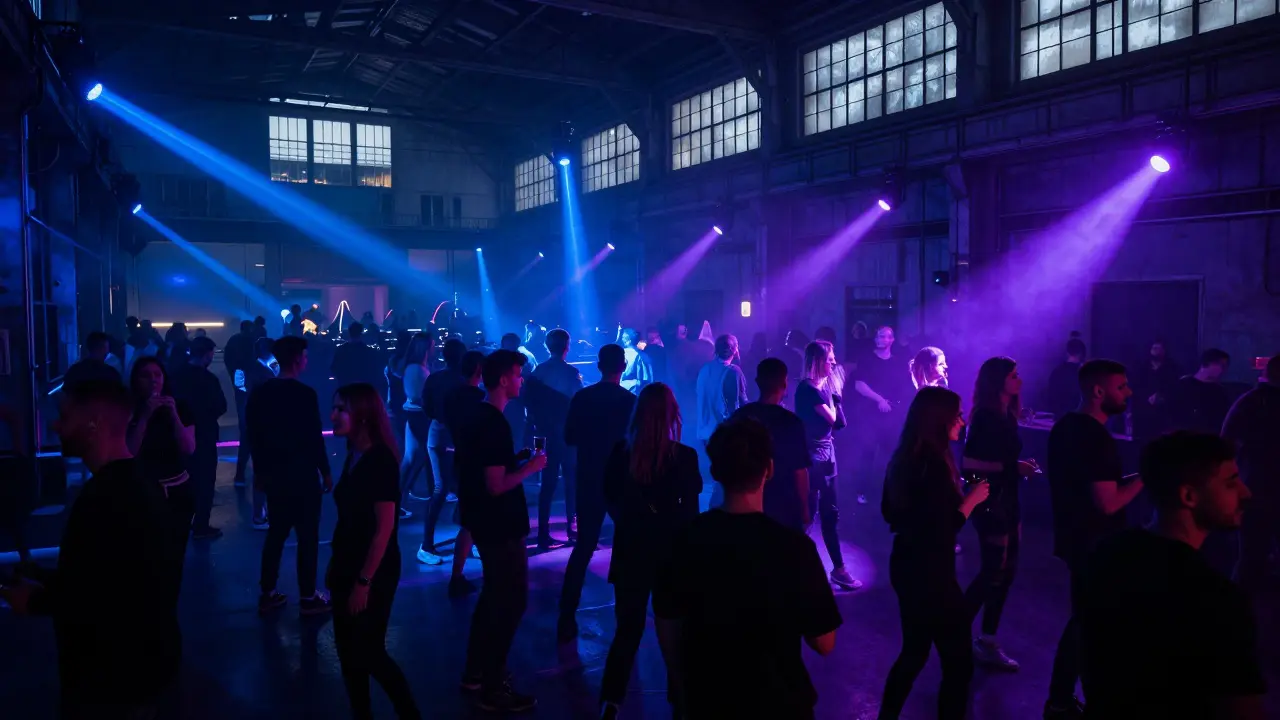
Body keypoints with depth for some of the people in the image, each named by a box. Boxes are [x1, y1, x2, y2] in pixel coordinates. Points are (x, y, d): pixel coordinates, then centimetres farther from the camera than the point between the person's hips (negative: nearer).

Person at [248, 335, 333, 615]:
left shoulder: (260, 392, 2)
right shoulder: (305, 394, -17)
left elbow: (254, 435, 8)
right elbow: (314, 437, -16)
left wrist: (259, 469, 18)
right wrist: (325, 471, -5)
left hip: (273, 474, 7)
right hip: (302, 475, -6)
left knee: (276, 532, 17)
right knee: (308, 535, 4)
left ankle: (268, 594, 23)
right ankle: (308, 597, 11)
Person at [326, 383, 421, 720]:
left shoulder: (381, 460, -19)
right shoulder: (353, 455, 4)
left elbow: (384, 528, -21)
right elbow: (348, 520, 9)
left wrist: (364, 582, -20)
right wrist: (335, 564, 10)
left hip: (374, 573, -7)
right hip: (348, 567, 7)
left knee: (368, 651, 3)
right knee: (347, 650, 13)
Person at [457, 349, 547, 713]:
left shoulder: (476, 416, 7)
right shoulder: (495, 424, -24)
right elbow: (496, 486, -27)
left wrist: (516, 458, 9)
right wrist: (530, 466, -15)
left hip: (485, 523, 10)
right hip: (501, 527, -10)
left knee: (494, 596, 22)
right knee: (511, 600, 2)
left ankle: (476, 672, 34)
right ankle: (493, 689, 12)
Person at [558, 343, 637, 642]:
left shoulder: (582, 398, -4)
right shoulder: (631, 401, -11)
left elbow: (569, 438, 2)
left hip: (589, 481, 2)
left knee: (584, 547, 7)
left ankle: (566, 620, 2)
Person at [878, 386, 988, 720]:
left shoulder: (903, 459, 4)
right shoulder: (935, 465, -22)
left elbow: (889, 511, 15)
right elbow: (944, 530, -23)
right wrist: (972, 498, -11)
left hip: (906, 566, 9)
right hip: (931, 574, -9)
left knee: (914, 650, 22)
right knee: (958, 662, 4)